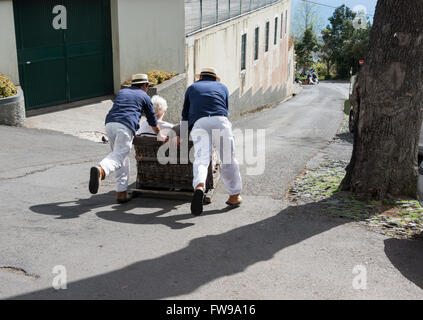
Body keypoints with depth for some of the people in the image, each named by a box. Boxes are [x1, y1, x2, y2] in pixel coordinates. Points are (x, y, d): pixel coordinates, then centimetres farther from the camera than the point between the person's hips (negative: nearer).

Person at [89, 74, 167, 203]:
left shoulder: (121, 92, 33)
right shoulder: (144, 96, 19)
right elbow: (152, 120, 26)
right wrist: (160, 136, 44)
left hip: (109, 123, 5)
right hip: (125, 126, -5)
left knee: (121, 156, 15)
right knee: (118, 157, -14)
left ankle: (121, 192, 10)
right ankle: (100, 170, -47)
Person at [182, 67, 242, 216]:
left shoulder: (192, 87, 31)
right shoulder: (222, 87, 32)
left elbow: (185, 115, 31)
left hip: (199, 123, 0)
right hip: (220, 121, 0)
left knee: (201, 159, -12)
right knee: (228, 160, 9)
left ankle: (199, 187, -40)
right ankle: (235, 195, 17)